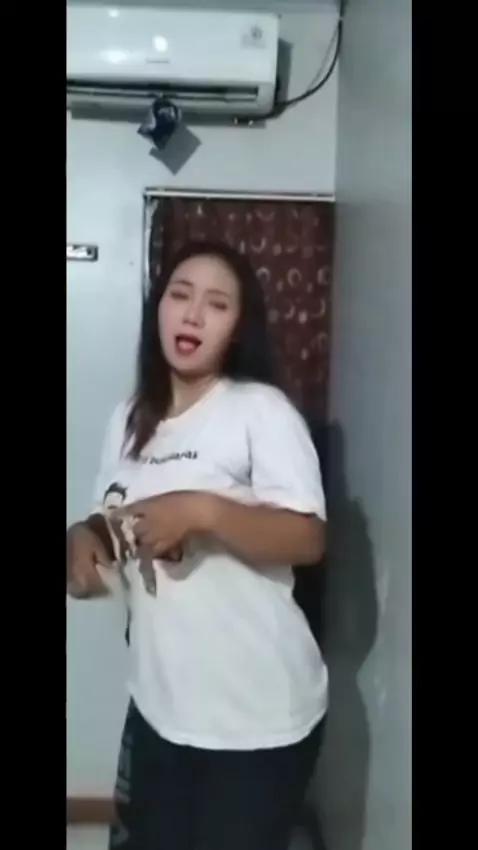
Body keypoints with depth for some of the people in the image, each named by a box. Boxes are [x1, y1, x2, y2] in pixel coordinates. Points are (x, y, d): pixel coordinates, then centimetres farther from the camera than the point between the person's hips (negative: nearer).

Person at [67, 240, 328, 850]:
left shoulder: (261, 409, -12)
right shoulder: (131, 418, 8)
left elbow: (308, 539, -18)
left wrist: (202, 509, -29)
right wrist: (83, 542, -7)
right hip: (159, 702, 6)